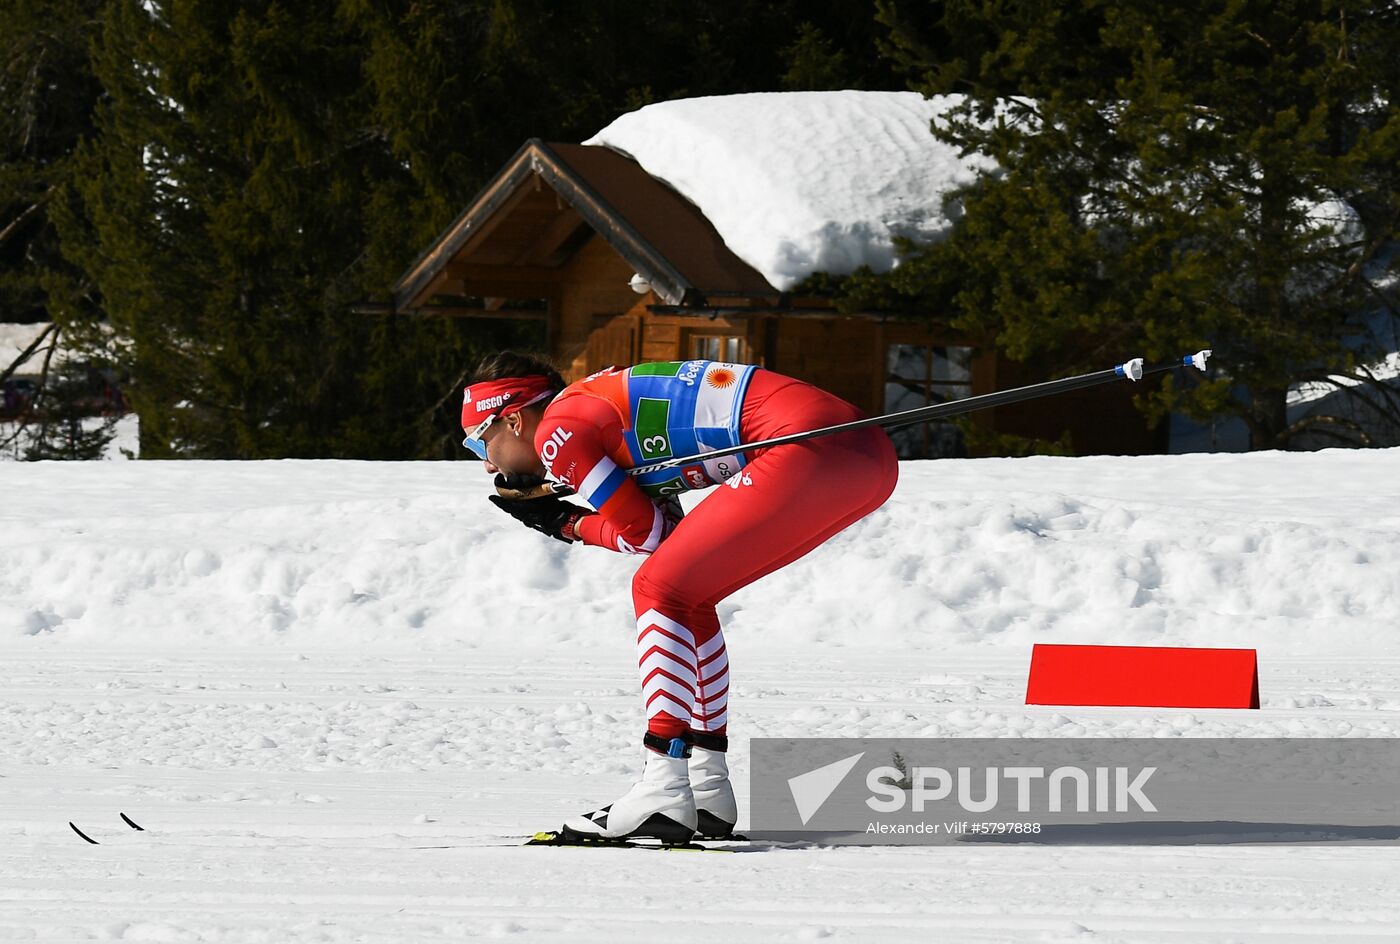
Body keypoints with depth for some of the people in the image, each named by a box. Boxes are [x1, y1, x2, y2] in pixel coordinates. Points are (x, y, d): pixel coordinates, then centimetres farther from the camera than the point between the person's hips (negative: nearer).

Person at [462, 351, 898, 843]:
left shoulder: (558, 429, -1)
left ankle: (663, 796, -13)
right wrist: (549, 500, 20)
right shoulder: (601, 401, 26)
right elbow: (668, 530, 23)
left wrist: (565, 524, 16)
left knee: (662, 591, -5)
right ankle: (707, 790, 17)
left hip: (812, 449, -10)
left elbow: (645, 533, 1)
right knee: (684, 594, 19)